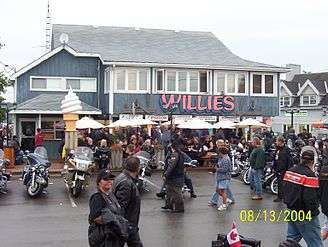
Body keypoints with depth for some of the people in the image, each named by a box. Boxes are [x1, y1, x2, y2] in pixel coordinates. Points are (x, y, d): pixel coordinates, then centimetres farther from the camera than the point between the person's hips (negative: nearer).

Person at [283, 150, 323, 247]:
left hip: (291, 211, 8)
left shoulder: (290, 171, 4)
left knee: (292, 238, 19)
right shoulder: (309, 175, -21)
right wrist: (314, 213, -11)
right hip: (305, 216, -8)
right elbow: (310, 199, -25)